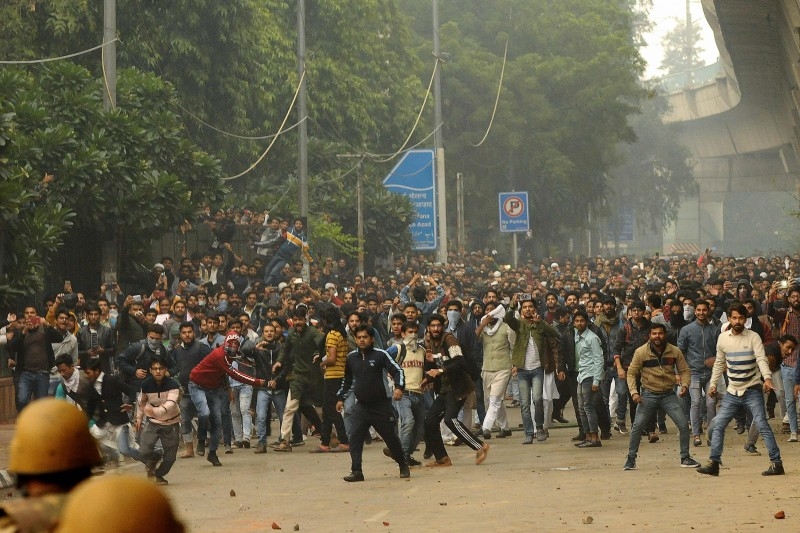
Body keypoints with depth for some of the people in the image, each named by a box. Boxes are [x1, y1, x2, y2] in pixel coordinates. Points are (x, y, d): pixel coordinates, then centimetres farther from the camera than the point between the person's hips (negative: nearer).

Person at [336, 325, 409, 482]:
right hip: (361, 405, 3)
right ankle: (356, 471, -13)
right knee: (355, 437, -13)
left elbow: (397, 371, -12)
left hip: (382, 405, -3)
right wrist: (341, 398, 21)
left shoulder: (380, 355, -8)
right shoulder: (351, 357, 7)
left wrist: (399, 388, -28)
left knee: (391, 437, 6)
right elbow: (347, 379, 21)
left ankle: (403, 466, 27)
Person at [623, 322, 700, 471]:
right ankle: (631, 459, 7)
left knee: (683, 424, -5)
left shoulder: (674, 351, -3)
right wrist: (634, 392, -14)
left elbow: (684, 370, 6)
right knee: (637, 426, -8)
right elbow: (631, 373, -2)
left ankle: (685, 458, 11)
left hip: (669, 394, 2)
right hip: (649, 395, -1)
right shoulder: (641, 352, -8)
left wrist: (685, 385, -13)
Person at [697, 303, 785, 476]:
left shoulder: (753, 337, -9)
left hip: (752, 390, -4)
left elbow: (761, 359, -21)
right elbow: (719, 363, 14)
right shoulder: (723, 338, 3)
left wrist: (767, 377, -38)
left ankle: (776, 463, -5)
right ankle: (713, 463, 7)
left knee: (762, 425, -10)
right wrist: (713, 384, 11)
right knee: (718, 425, 0)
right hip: (732, 391, 4)